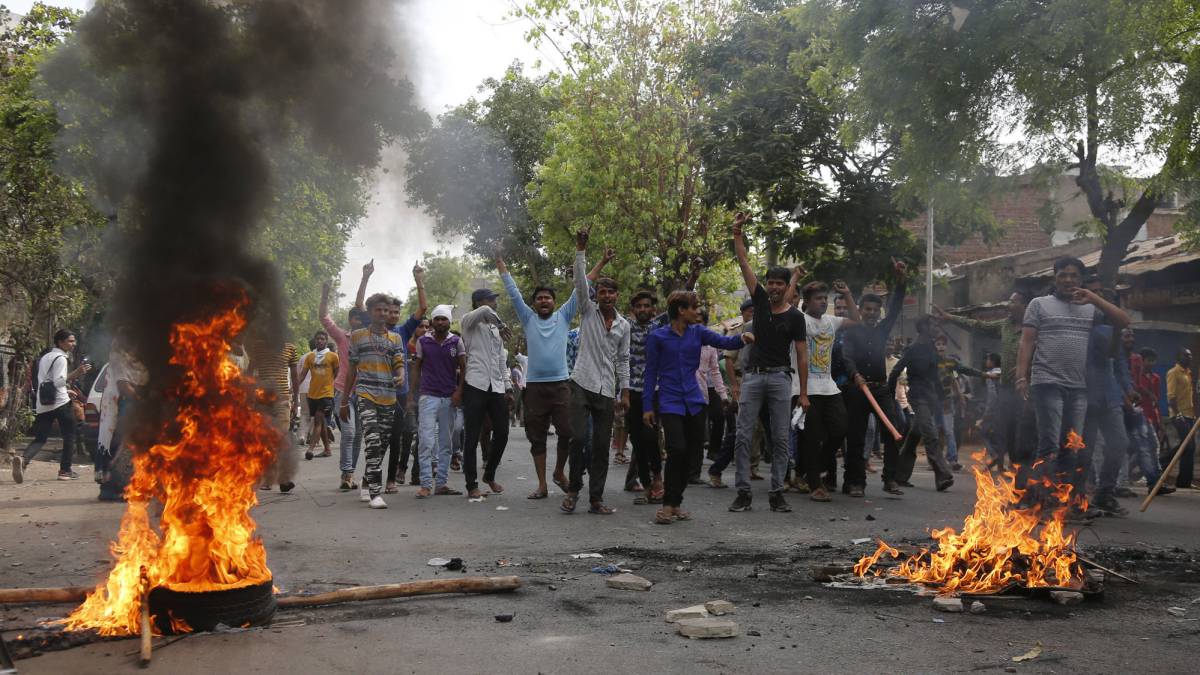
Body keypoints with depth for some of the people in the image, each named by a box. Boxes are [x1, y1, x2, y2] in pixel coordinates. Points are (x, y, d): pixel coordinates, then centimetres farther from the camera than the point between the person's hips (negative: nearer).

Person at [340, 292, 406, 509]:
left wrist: (400, 376, -20)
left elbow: (399, 365, 5)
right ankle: (375, 493, -21)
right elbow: (351, 370, 11)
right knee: (372, 442, -18)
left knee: (382, 444, 9)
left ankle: (367, 484, 26)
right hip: (365, 396, -4)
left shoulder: (395, 338, 15)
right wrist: (345, 401, 10)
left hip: (388, 399, 4)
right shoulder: (358, 336, 8)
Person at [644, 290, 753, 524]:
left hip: (694, 401, 5)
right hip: (670, 403, -4)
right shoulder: (658, 337, -2)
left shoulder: (698, 332, 7)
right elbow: (651, 372, 0)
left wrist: (742, 338, -28)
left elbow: (725, 342, -6)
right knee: (677, 449, -17)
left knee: (692, 450, 5)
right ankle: (669, 504, -2)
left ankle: (676, 503, 20)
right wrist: (647, 406, -4)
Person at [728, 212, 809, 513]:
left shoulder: (795, 316, 0)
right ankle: (743, 492, 2)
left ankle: (777, 493, 8)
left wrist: (804, 393, -4)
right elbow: (744, 264, 4)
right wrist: (737, 233, -5)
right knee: (743, 436, -3)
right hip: (754, 375, 2)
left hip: (780, 378, -2)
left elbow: (802, 356, 0)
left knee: (780, 438, 1)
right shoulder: (761, 300, 8)